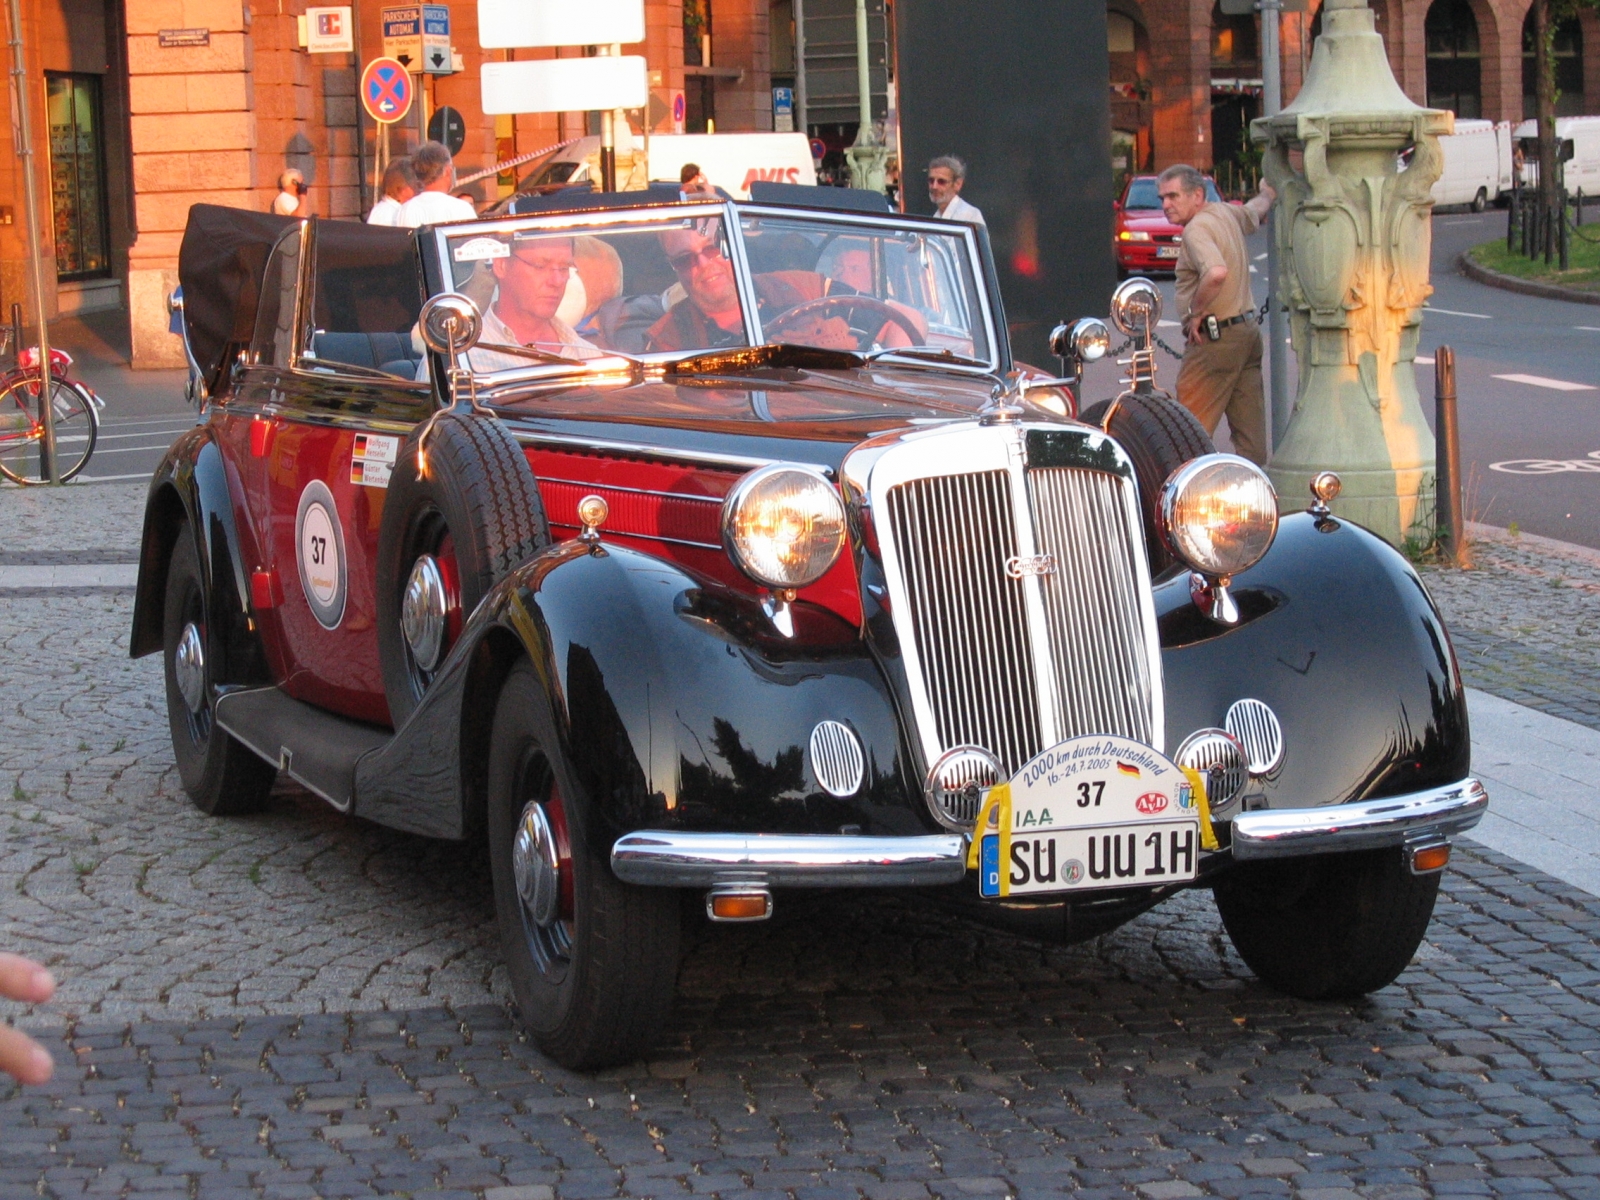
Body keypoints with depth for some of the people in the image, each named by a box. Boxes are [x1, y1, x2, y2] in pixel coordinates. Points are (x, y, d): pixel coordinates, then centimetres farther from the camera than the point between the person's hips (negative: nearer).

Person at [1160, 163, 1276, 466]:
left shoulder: (1197, 228, -16)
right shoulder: (1227, 213, 11)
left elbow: (1217, 272, -34)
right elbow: (1256, 209, 35)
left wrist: (1196, 313, -20)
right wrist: (1268, 193, 57)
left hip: (1215, 337, -9)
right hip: (1248, 330, 9)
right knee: (1250, 428, 10)